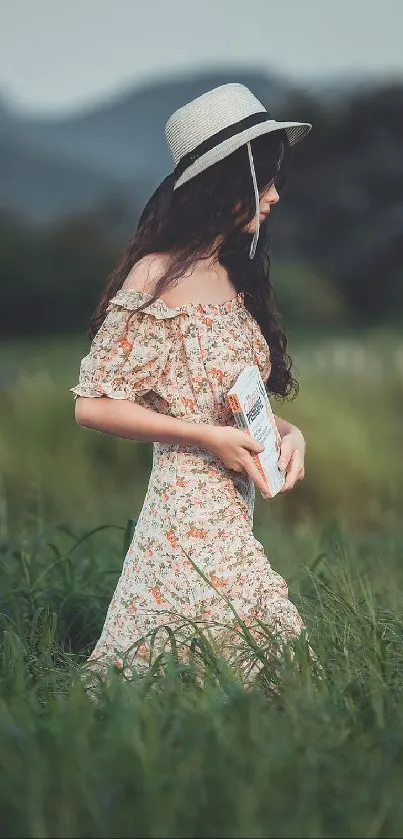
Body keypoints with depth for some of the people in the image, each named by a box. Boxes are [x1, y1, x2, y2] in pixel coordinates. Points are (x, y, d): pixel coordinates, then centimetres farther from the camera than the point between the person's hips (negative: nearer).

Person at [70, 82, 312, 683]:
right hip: (189, 514, -8)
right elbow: (93, 405, -11)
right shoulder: (157, 278, -10)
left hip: (235, 513, 8)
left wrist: (288, 433, 2)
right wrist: (208, 438, -15)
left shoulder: (234, 277, 15)